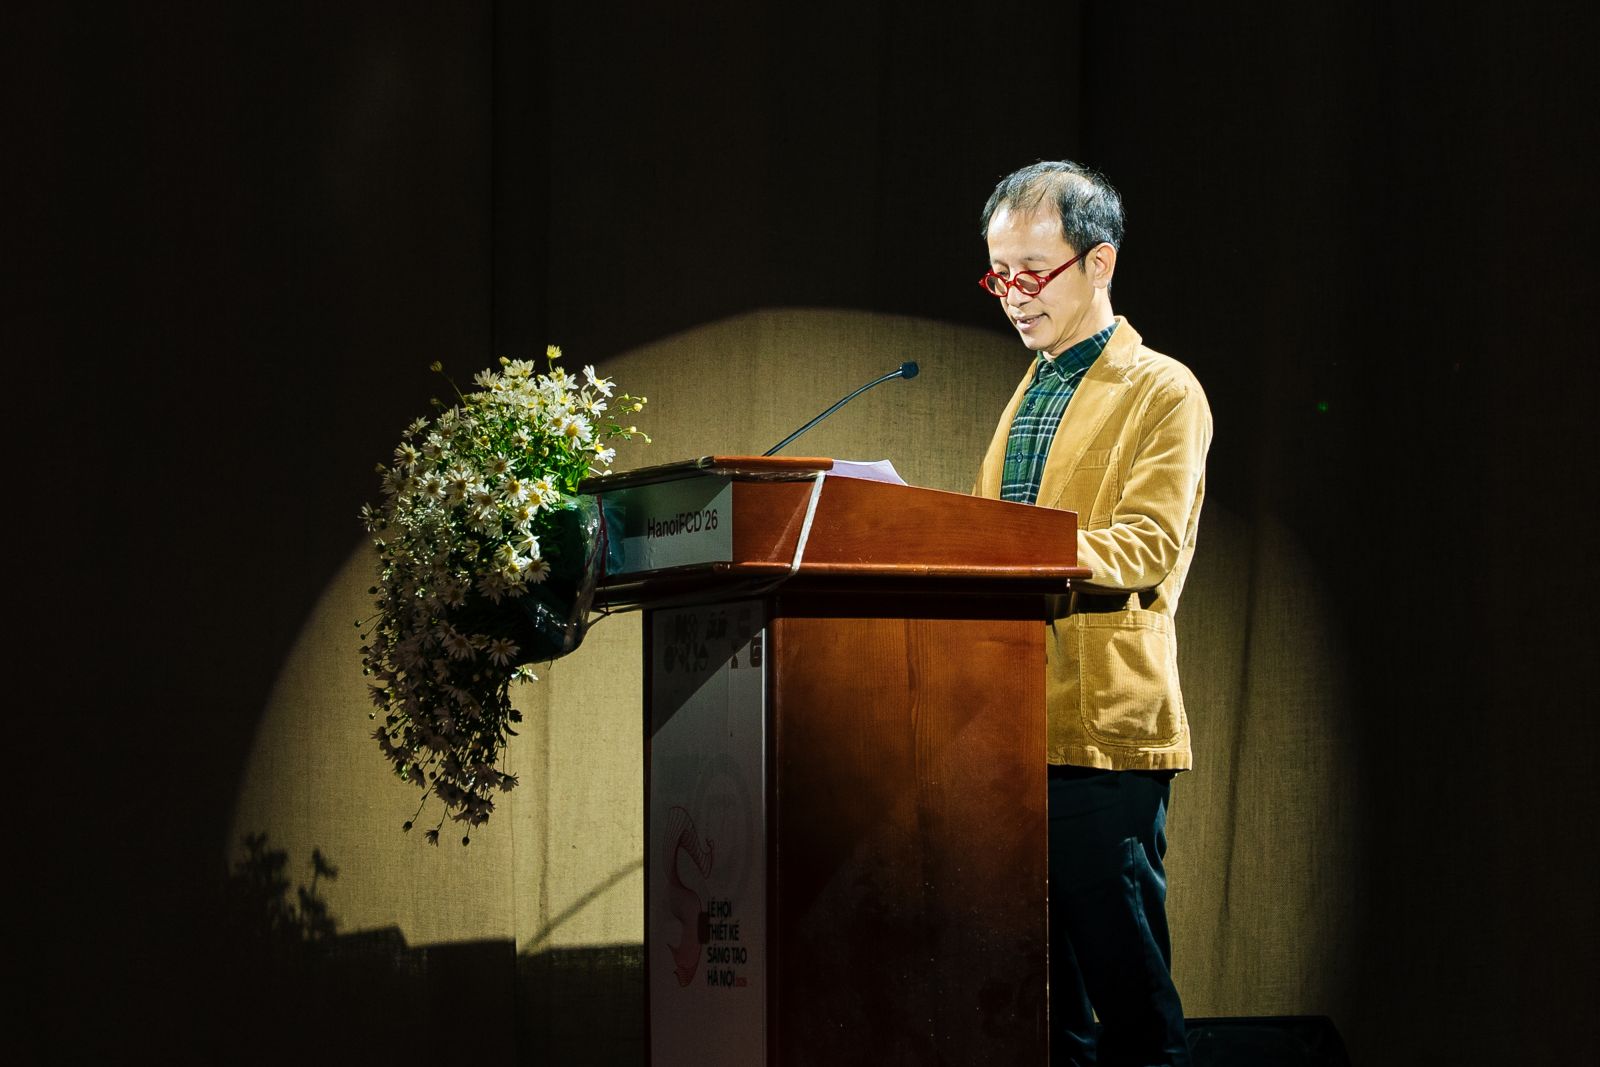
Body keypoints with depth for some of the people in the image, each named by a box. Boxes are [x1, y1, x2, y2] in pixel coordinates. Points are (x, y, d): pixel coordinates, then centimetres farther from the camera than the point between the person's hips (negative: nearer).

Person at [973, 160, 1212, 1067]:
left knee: (1126, 980, -5)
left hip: (1104, 722, -7)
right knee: (1036, 983, 9)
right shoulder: (1025, 398, 22)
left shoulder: (1163, 393, -2)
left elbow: (1148, 546, -16)